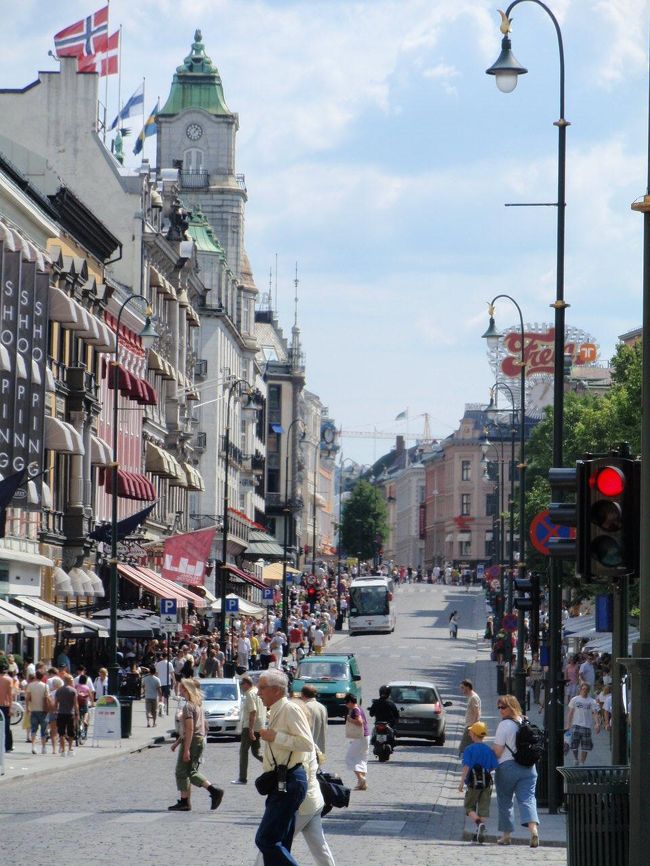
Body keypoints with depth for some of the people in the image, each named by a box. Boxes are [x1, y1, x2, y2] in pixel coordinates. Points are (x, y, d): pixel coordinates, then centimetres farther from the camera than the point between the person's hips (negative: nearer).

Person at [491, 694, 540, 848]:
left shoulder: (504, 725, -12)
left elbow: (497, 751, -11)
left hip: (508, 767, -5)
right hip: (529, 766, 5)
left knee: (505, 801, 10)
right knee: (527, 799, -3)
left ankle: (506, 835, 18)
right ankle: (534, 828, -25)